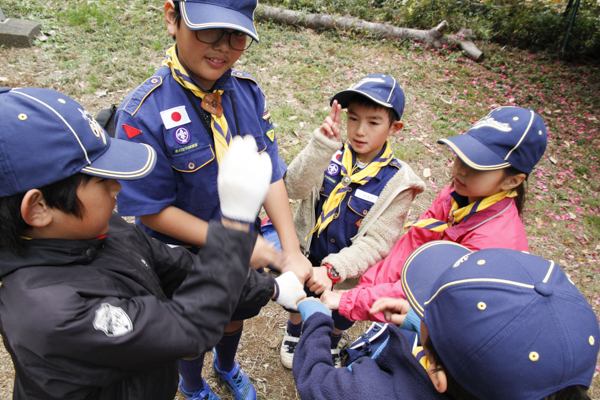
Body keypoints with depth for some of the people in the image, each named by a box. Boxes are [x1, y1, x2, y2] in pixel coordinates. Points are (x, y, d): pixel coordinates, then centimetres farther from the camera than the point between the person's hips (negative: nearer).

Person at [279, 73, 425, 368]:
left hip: (347, 272, -1)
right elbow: (294, 188, -30)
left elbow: (378, 242, -23)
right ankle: (294, 333, 63)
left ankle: (330, 346, 62)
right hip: (305, 257, 1)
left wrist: (332, 270, -32)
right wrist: (321, 144, -42)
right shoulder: (331, 154, -17)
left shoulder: (397, 182, -21)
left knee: (339, 316, 28)